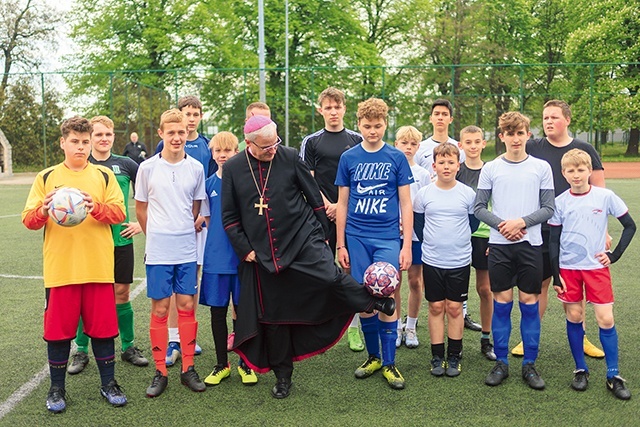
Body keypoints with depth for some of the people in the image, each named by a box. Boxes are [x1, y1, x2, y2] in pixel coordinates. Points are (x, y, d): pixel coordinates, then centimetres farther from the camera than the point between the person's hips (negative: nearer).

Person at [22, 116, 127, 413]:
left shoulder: (104, 176, 7)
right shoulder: (46, 177, 6)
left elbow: (119, 212, -3)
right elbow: (29, 220, 2)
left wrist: (97, 207, -22)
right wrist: (43, 211, -20)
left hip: (98, 266, 0)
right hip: (59, 267, 0)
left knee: (102, 324, 6)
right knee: (58, 327, 6)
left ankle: (108, 383, 22)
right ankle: (57, 388, 23)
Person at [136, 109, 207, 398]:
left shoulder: (196, 168, 3)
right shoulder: (148, 167, -1)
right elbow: (141, 208, 8)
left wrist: (185, 231, 10)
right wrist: (156, 236, 9)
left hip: (187, 249, 2)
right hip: (158, 251, -1)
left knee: (186, 306, 6)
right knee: (160, 309, 3)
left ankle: (188, 369, 17)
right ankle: (160, 372, 14)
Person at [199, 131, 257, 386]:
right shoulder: (209, 184, 6)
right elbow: (207, 218, 14)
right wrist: (219, 240, 2)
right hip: (216, 256, 2)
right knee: (217, 311, 7)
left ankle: (245, 364, 19)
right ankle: (221, 365, 21)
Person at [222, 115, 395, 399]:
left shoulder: (290, 157, -3)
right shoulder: (233, 168, 0)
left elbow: (314, 196, 6)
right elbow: (229, 216, 5)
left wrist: (322, 232, 8)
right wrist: (244, 249, -1)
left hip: (303, 241, -2)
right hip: (263, 255, 2)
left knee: (330, 277, -27)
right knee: (274, 316, 9)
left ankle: (373, 302, 1)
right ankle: (282, 375, 27)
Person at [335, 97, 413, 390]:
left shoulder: (396, 158, 2)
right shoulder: (349, 158, 5)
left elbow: (406, 204, 3)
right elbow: (342, 203, 8)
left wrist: (407, 245, -2)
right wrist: (341, 245, 5)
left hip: (387, 237, -1)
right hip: (357, 237, 2)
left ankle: (389, 363, 7)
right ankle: (373, 357, 22)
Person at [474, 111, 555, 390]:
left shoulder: (541, 167, 3)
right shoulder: (490, 169, 3)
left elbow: (548, 209, 1)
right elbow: (479, 207, 3)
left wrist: (522, 222, -13)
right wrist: (502, 225, -12)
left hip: (531, 244, 0)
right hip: (499, 244, 0)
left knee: (529, 303, 4)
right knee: (502, 302, 4)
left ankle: (529, 364, 16)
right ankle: (501, 362, 15)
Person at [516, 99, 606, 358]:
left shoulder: (584, 150, 3)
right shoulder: (532, 149, 2)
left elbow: (599, 193, 4)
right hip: (541, 231, -1)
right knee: (538, 285, 6)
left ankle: (580, 338, 27)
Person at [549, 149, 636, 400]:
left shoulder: (605, 197, -5)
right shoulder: (560, 202, -2)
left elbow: (630, 226, 4)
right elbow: (553, 241, 1)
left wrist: (614, 255, -4)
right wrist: (556, 275, -2)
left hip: (597, 266, -1)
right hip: (568, 267, 1)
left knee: (606, 319, -3)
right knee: (573, 317, 6)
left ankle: (613, 376, 8)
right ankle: (580, 370, 20)